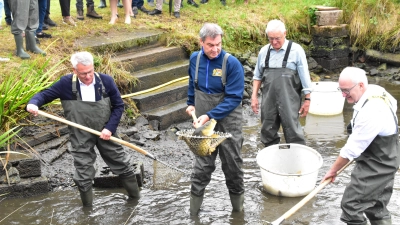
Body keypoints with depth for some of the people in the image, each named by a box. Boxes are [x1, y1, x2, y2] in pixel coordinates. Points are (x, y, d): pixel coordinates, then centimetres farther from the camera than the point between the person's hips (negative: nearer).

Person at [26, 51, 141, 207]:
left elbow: (119, 106, -4)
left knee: (122, 165, 14)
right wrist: (33, 103, -27)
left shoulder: (106, 81, -11)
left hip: (105, 133, 1)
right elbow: (45, 95, -5)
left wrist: (110, 128, -14)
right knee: (83, 174, 7)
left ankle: (135, 198, 37)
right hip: (81, 139, -1)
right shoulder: (66, 84, -14)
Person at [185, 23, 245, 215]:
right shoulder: (195, 59, -1)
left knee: (232, 164, 10)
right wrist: (191, 103, 21)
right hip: (202, 122, 3)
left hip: (228, 122, -3)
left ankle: (238, 207, 29)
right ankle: (194, 210, 17)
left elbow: (234, 98, -19)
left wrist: (210, 115, -24)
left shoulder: (232, 63, -16)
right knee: (202, 165, 6)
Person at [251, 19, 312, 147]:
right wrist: (254, 96, 10)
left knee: (293, 132, -7)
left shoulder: (296, 50, -3)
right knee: (268, 132, 9)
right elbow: (257, 76, 16)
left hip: (289, 100, -4)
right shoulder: (264, 51, 9)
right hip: (269, 99, 4)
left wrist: (307, 99, -3)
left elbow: (305, 77, -2)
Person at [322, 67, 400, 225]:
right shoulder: (376, 91, -2)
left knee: (351, 205, -6)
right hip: (384, 162, 10)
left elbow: (353, 148, -24)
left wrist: (333, 170, -11)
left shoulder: (370, 112, -31)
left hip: (375, 167, -10)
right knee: (376, 207, 17)